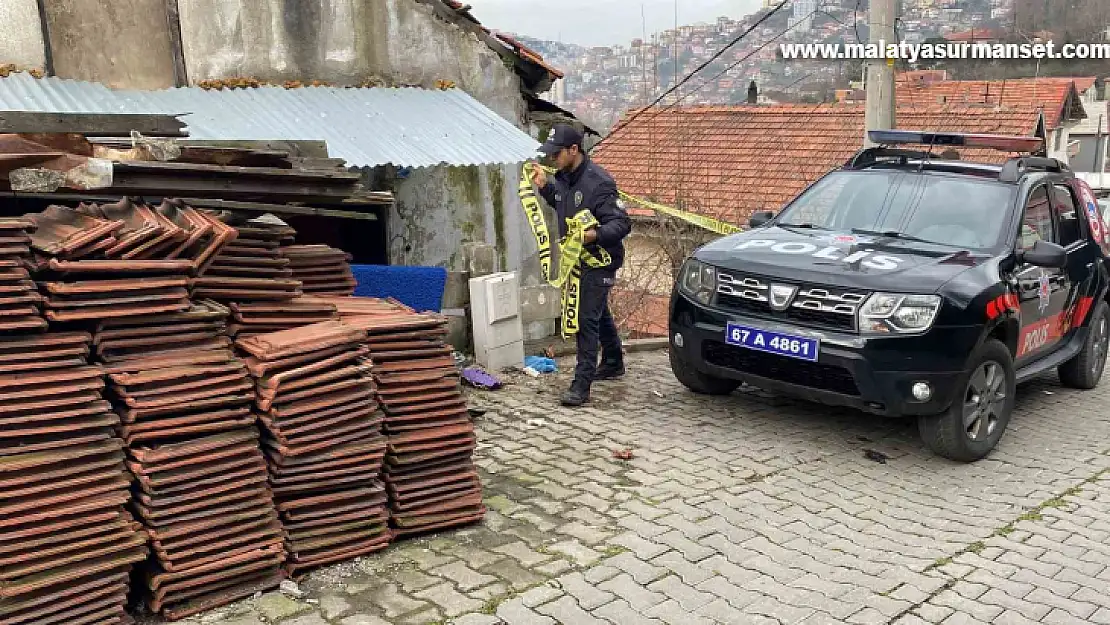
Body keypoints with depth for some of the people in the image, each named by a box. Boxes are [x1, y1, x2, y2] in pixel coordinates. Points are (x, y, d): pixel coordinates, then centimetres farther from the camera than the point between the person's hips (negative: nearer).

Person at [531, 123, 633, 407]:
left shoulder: (598, 182, -23)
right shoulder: (564, 178, 4)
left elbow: (622, 223, -25)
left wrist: (596, 235, -42)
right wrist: (544, 186, 10)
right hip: (577, 258, 9)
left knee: (587, 318, -10)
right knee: (599, 312, 23)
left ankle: (582, 384, -6)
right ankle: (613, 363, 41)